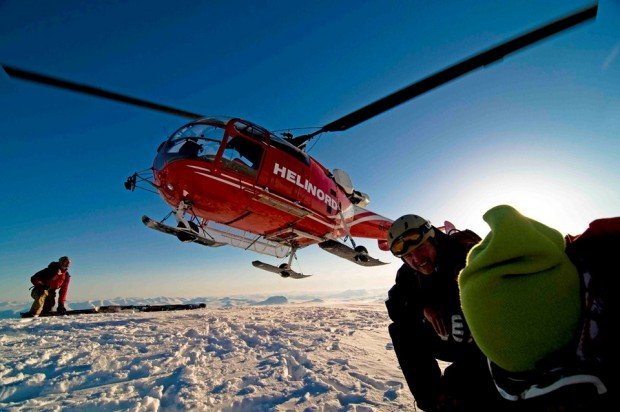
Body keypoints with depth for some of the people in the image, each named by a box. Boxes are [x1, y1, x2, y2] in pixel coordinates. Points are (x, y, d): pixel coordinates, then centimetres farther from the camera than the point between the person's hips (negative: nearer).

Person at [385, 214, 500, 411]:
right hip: (452, 341, 5)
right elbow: (395, 309, -11)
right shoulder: (408, 273, -11)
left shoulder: (465, 251, -27)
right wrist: (423, 307, -29)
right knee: (400, 331, -11)